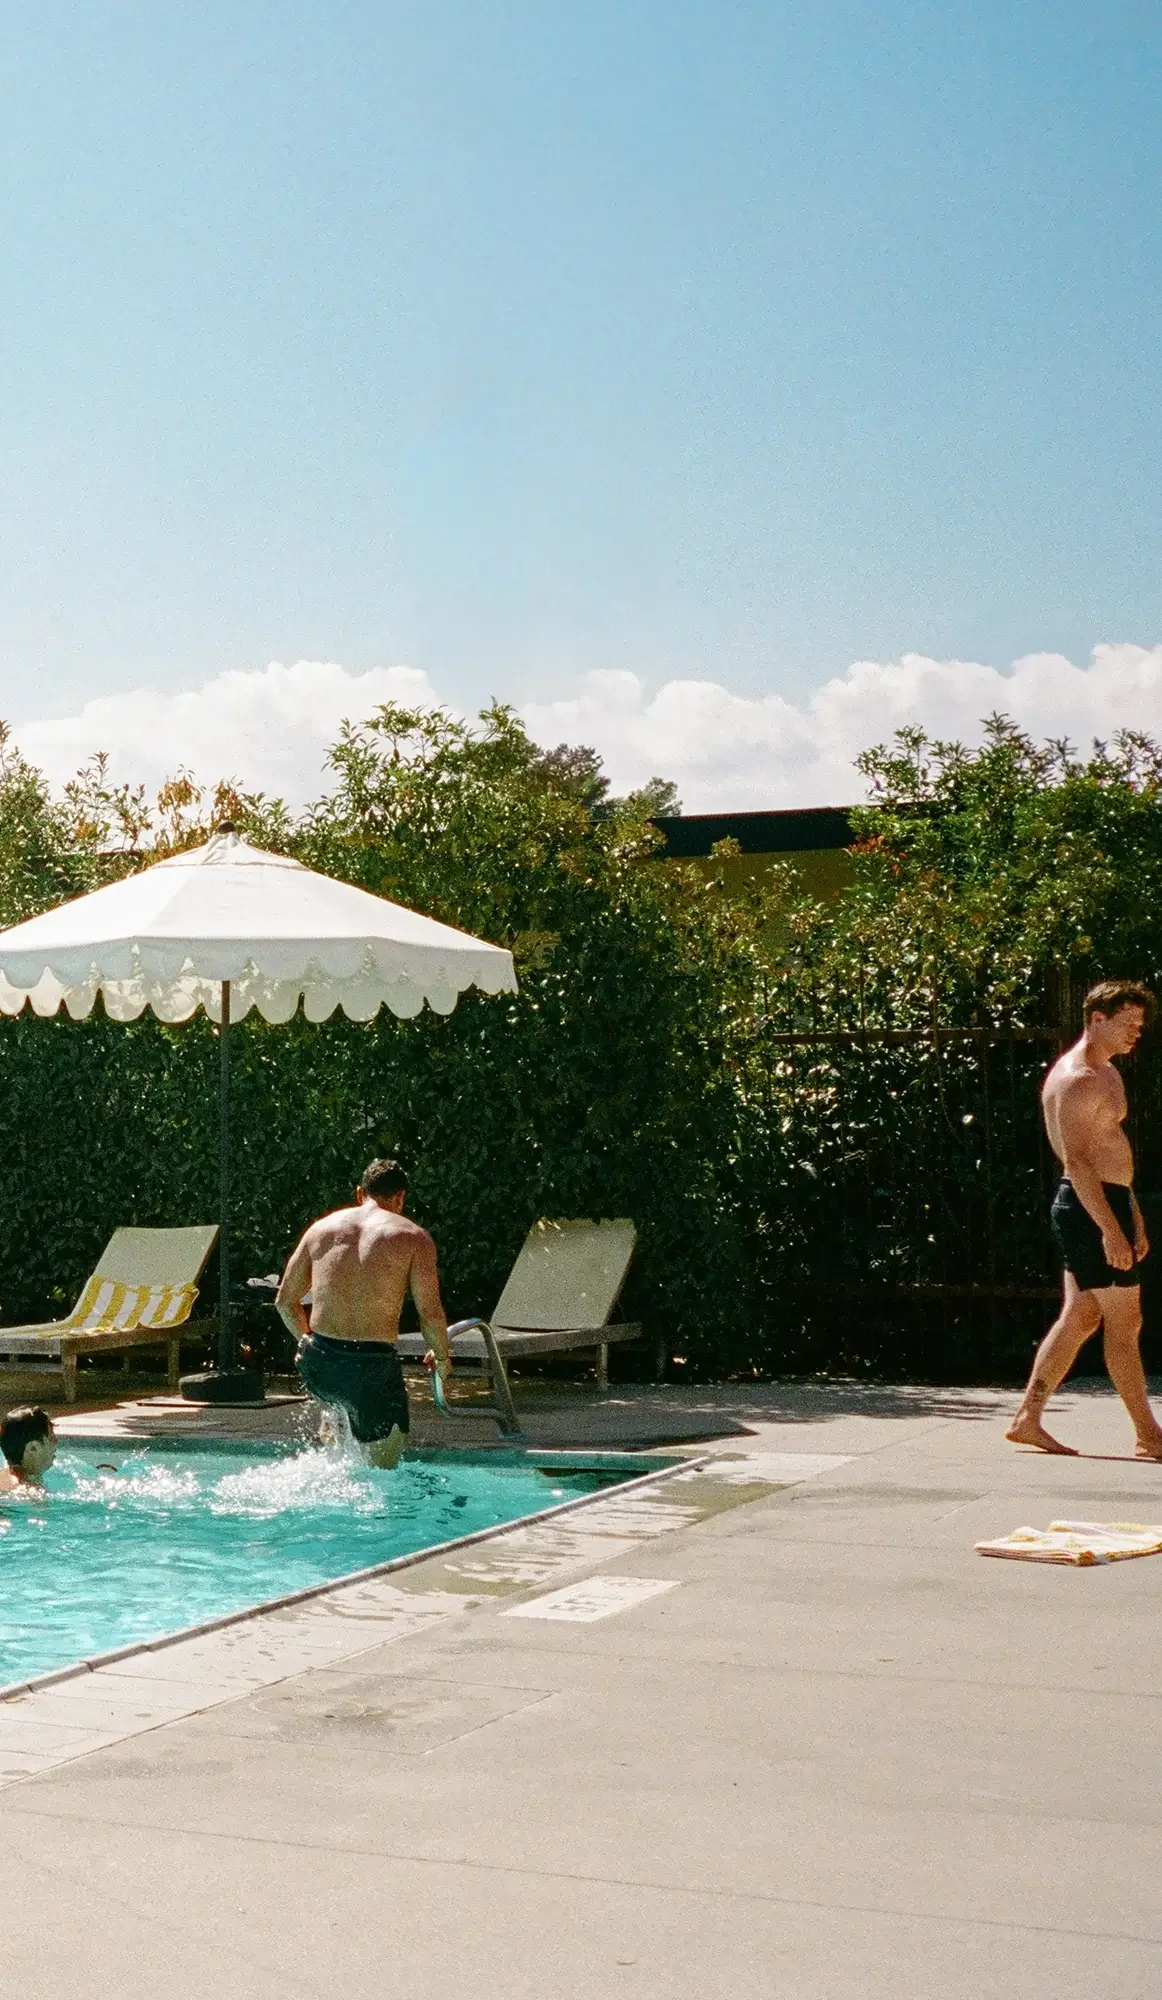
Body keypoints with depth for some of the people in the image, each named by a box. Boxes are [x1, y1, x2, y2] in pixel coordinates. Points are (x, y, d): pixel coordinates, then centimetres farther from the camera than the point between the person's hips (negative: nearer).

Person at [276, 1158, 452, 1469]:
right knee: (384, 1465, 11)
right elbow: (430, 1312, -7)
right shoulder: (413, 1236, -2)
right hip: (373, 1367, -5)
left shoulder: (322, 1228, 9)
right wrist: (441, 1356, 12)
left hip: (318, 1365, 5)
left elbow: (285, 1301, 14)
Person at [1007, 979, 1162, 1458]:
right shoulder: (1077, 1079, -16)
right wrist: (1110, 1230, -26)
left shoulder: (1108, 1074, 17)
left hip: (1108, 1203, 10)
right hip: (1090, 1207, -10)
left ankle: (1027, 1419, 14)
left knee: (1080, 1317, 11)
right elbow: (1077, 1160, -23)